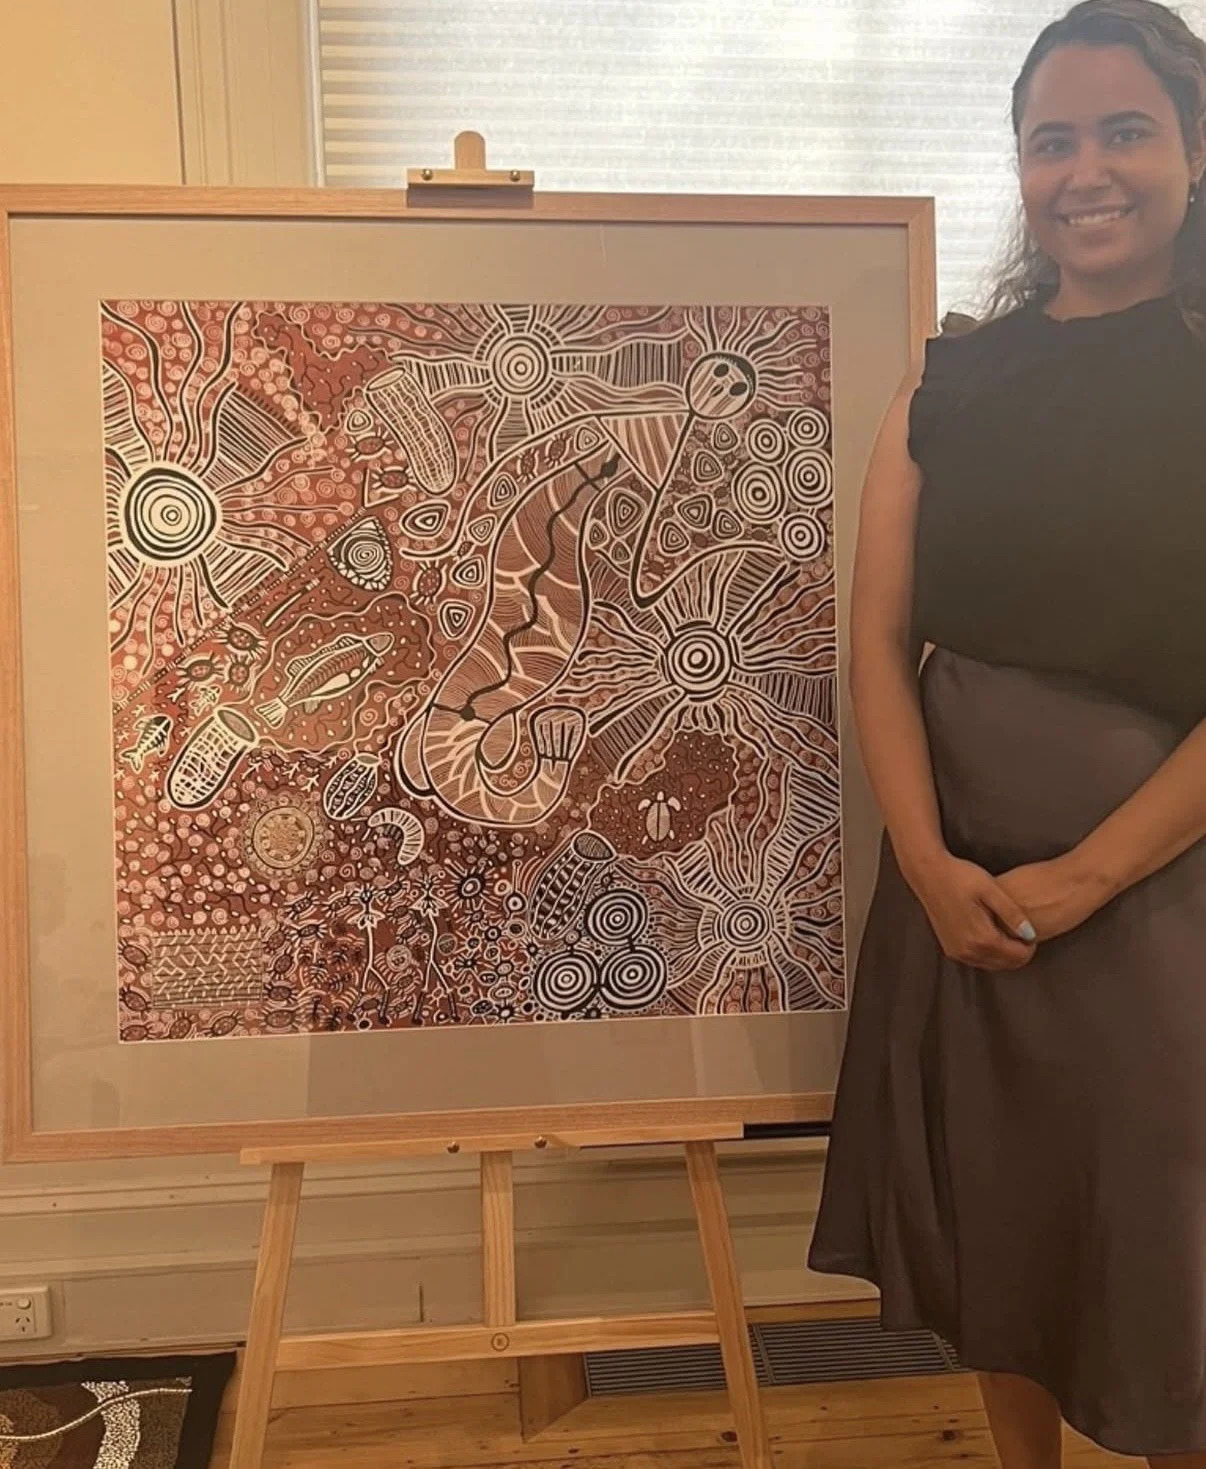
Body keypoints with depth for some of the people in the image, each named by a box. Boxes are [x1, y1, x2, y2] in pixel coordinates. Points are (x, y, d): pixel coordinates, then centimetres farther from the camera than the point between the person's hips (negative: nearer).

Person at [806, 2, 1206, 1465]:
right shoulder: (950, 380, 5)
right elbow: (879, 639, -2)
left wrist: (1081, 876, -15)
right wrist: (930, 864, -12)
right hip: (956, 872, 3)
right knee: (988, 1217, 17)